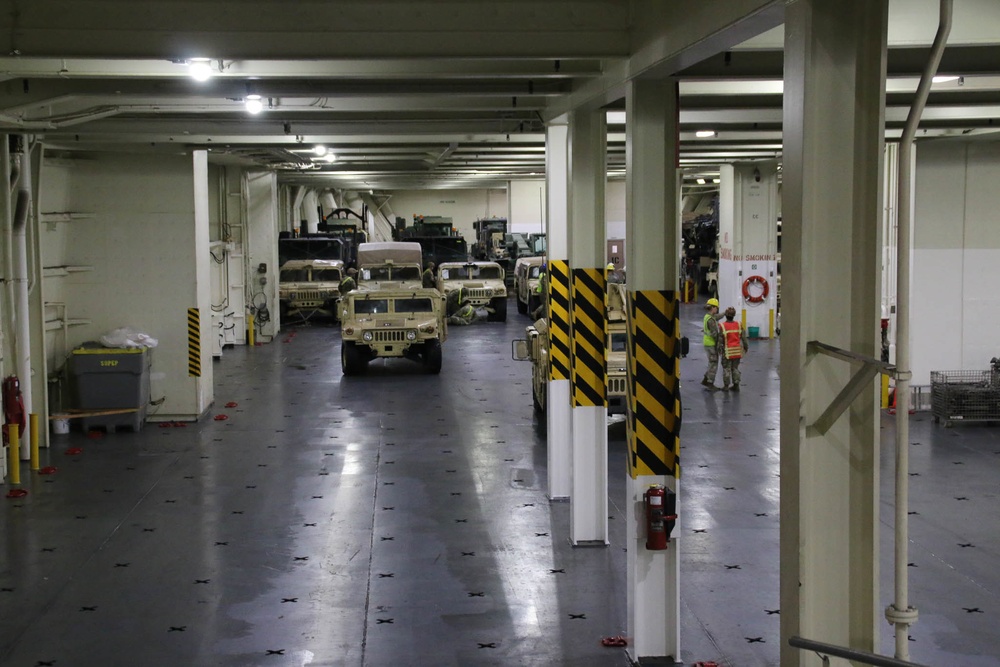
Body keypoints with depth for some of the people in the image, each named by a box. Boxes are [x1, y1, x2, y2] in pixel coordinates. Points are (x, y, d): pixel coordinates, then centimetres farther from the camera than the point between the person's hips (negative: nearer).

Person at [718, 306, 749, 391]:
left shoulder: (722, 326, -16)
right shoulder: (739, 325, -6)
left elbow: (720, 340, -12)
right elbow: (743, 337, -1)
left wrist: (719, 349, 0)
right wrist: (746, 347, 13)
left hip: (727, 352, -3)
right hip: (737, 351, 3)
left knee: (726, 368, 8)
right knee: (735, 368, 14)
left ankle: (726, 386, 9)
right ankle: (736, 385, 14)